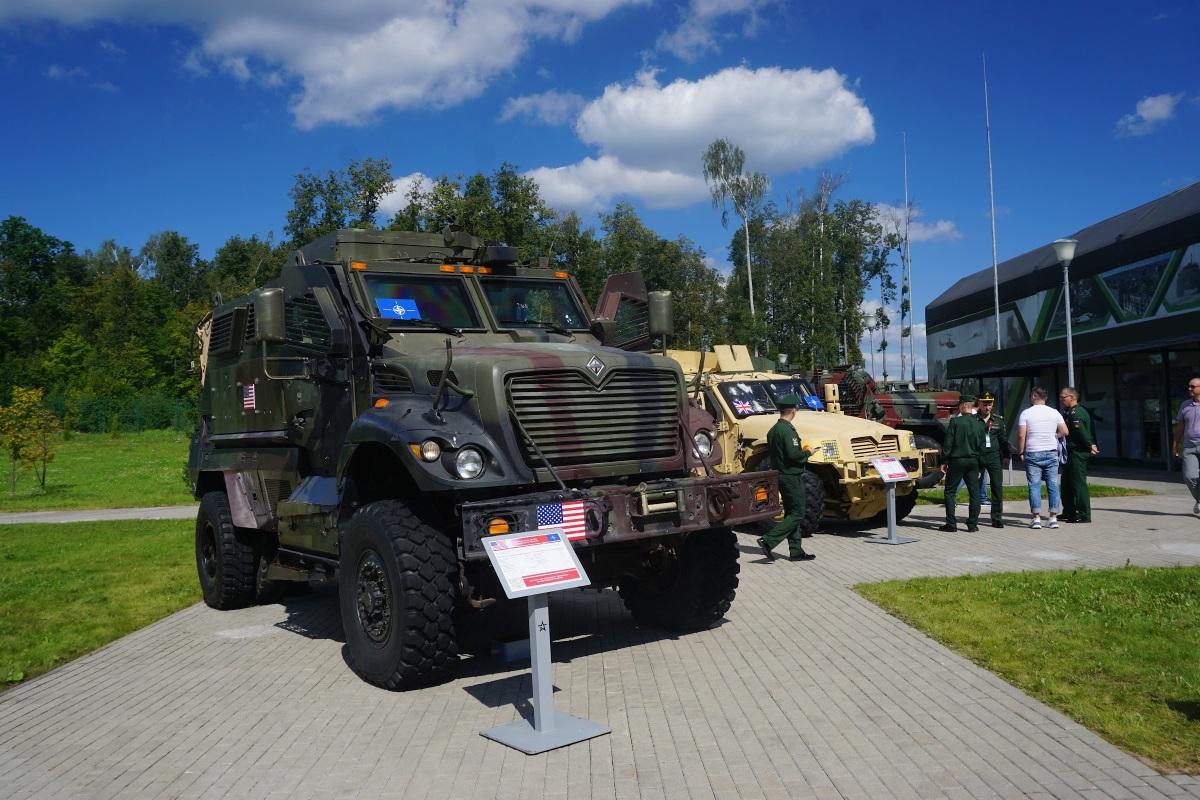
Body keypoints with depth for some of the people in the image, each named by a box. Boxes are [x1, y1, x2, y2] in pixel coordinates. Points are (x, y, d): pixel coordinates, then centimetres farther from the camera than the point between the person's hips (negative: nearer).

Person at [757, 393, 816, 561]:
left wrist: (801, 451, 16)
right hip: (792, 477, -9)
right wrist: (807, 453, -8)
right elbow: (793, 455, -27)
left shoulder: (773, 430, 10)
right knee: (797, 514, -4)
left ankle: (796, 551, 17)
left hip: (780, 476, 10)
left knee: (791, 513, 14)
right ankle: (768, 541, -13)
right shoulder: (787, 430, -19)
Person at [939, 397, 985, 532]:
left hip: (956, 461, -4)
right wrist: (978, 460, 16)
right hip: (973, 461, 4)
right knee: (974, 493, 9)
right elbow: (981, 446, 7)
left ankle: (951, 524, 1)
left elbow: (947, 443, -10)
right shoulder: (979, 424, 3)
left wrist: (944, 462, -3)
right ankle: (973, 524, 9)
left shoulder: (955, 422, -10)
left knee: (950, 492, 4)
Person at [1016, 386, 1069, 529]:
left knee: (1034, 486, 0)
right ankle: (1054, 518, 5)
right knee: (1053, 485, 6)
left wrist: (1020, 452, 2)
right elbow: (1064, 432, 6)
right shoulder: (1054, 413, 4)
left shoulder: (1026, 413, -5)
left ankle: (1037, 518, -3)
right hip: (1051, 453, 2)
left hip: (1033, 453, -2)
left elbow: (1021, 435, -9)